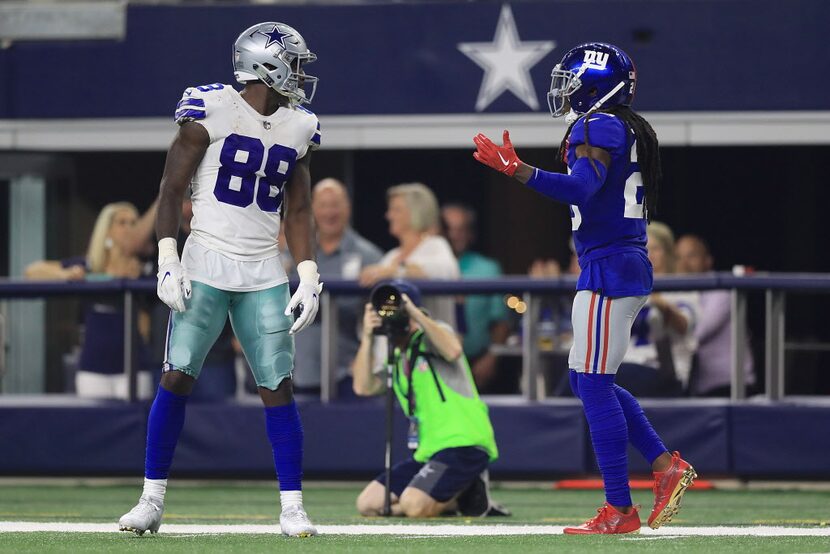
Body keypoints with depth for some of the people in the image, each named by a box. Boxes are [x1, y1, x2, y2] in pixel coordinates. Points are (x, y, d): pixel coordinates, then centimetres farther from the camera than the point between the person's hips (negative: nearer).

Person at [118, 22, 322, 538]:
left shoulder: (297, 128, 9)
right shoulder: (212, 110, -7)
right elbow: (172, 188, -5)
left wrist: (309, 276, 6)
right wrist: (168, 258, -12)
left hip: (265, 275, 4)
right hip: (207, 265, -4)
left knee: (279, 386, -2)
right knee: (177, 377, -6)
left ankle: (293, 506, 3)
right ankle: (152, 499, 3)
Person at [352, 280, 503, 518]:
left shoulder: (432, 336, -3)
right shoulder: (393, 355, 18)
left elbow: (453, 351, -27)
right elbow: (363, 387, 3)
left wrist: (417, 314, -23)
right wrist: (367, 338, -4)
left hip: (463, 443, -8)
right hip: (428, 451, 8)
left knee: (414, 506, -27)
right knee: (368, 504, 1)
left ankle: (468, 496, 2)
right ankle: (454, 498, 7)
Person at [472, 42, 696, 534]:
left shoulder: (598, 128, -13)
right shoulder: (635, 131, 16)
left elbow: (582, 187, -29)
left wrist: (519, 171, -35)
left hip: (608, 269, -10)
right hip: (633, 268, 10)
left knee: (594, 385, -7)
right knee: (590, 381, 17)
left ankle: (620, 509, -6)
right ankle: (666, 465, 10)